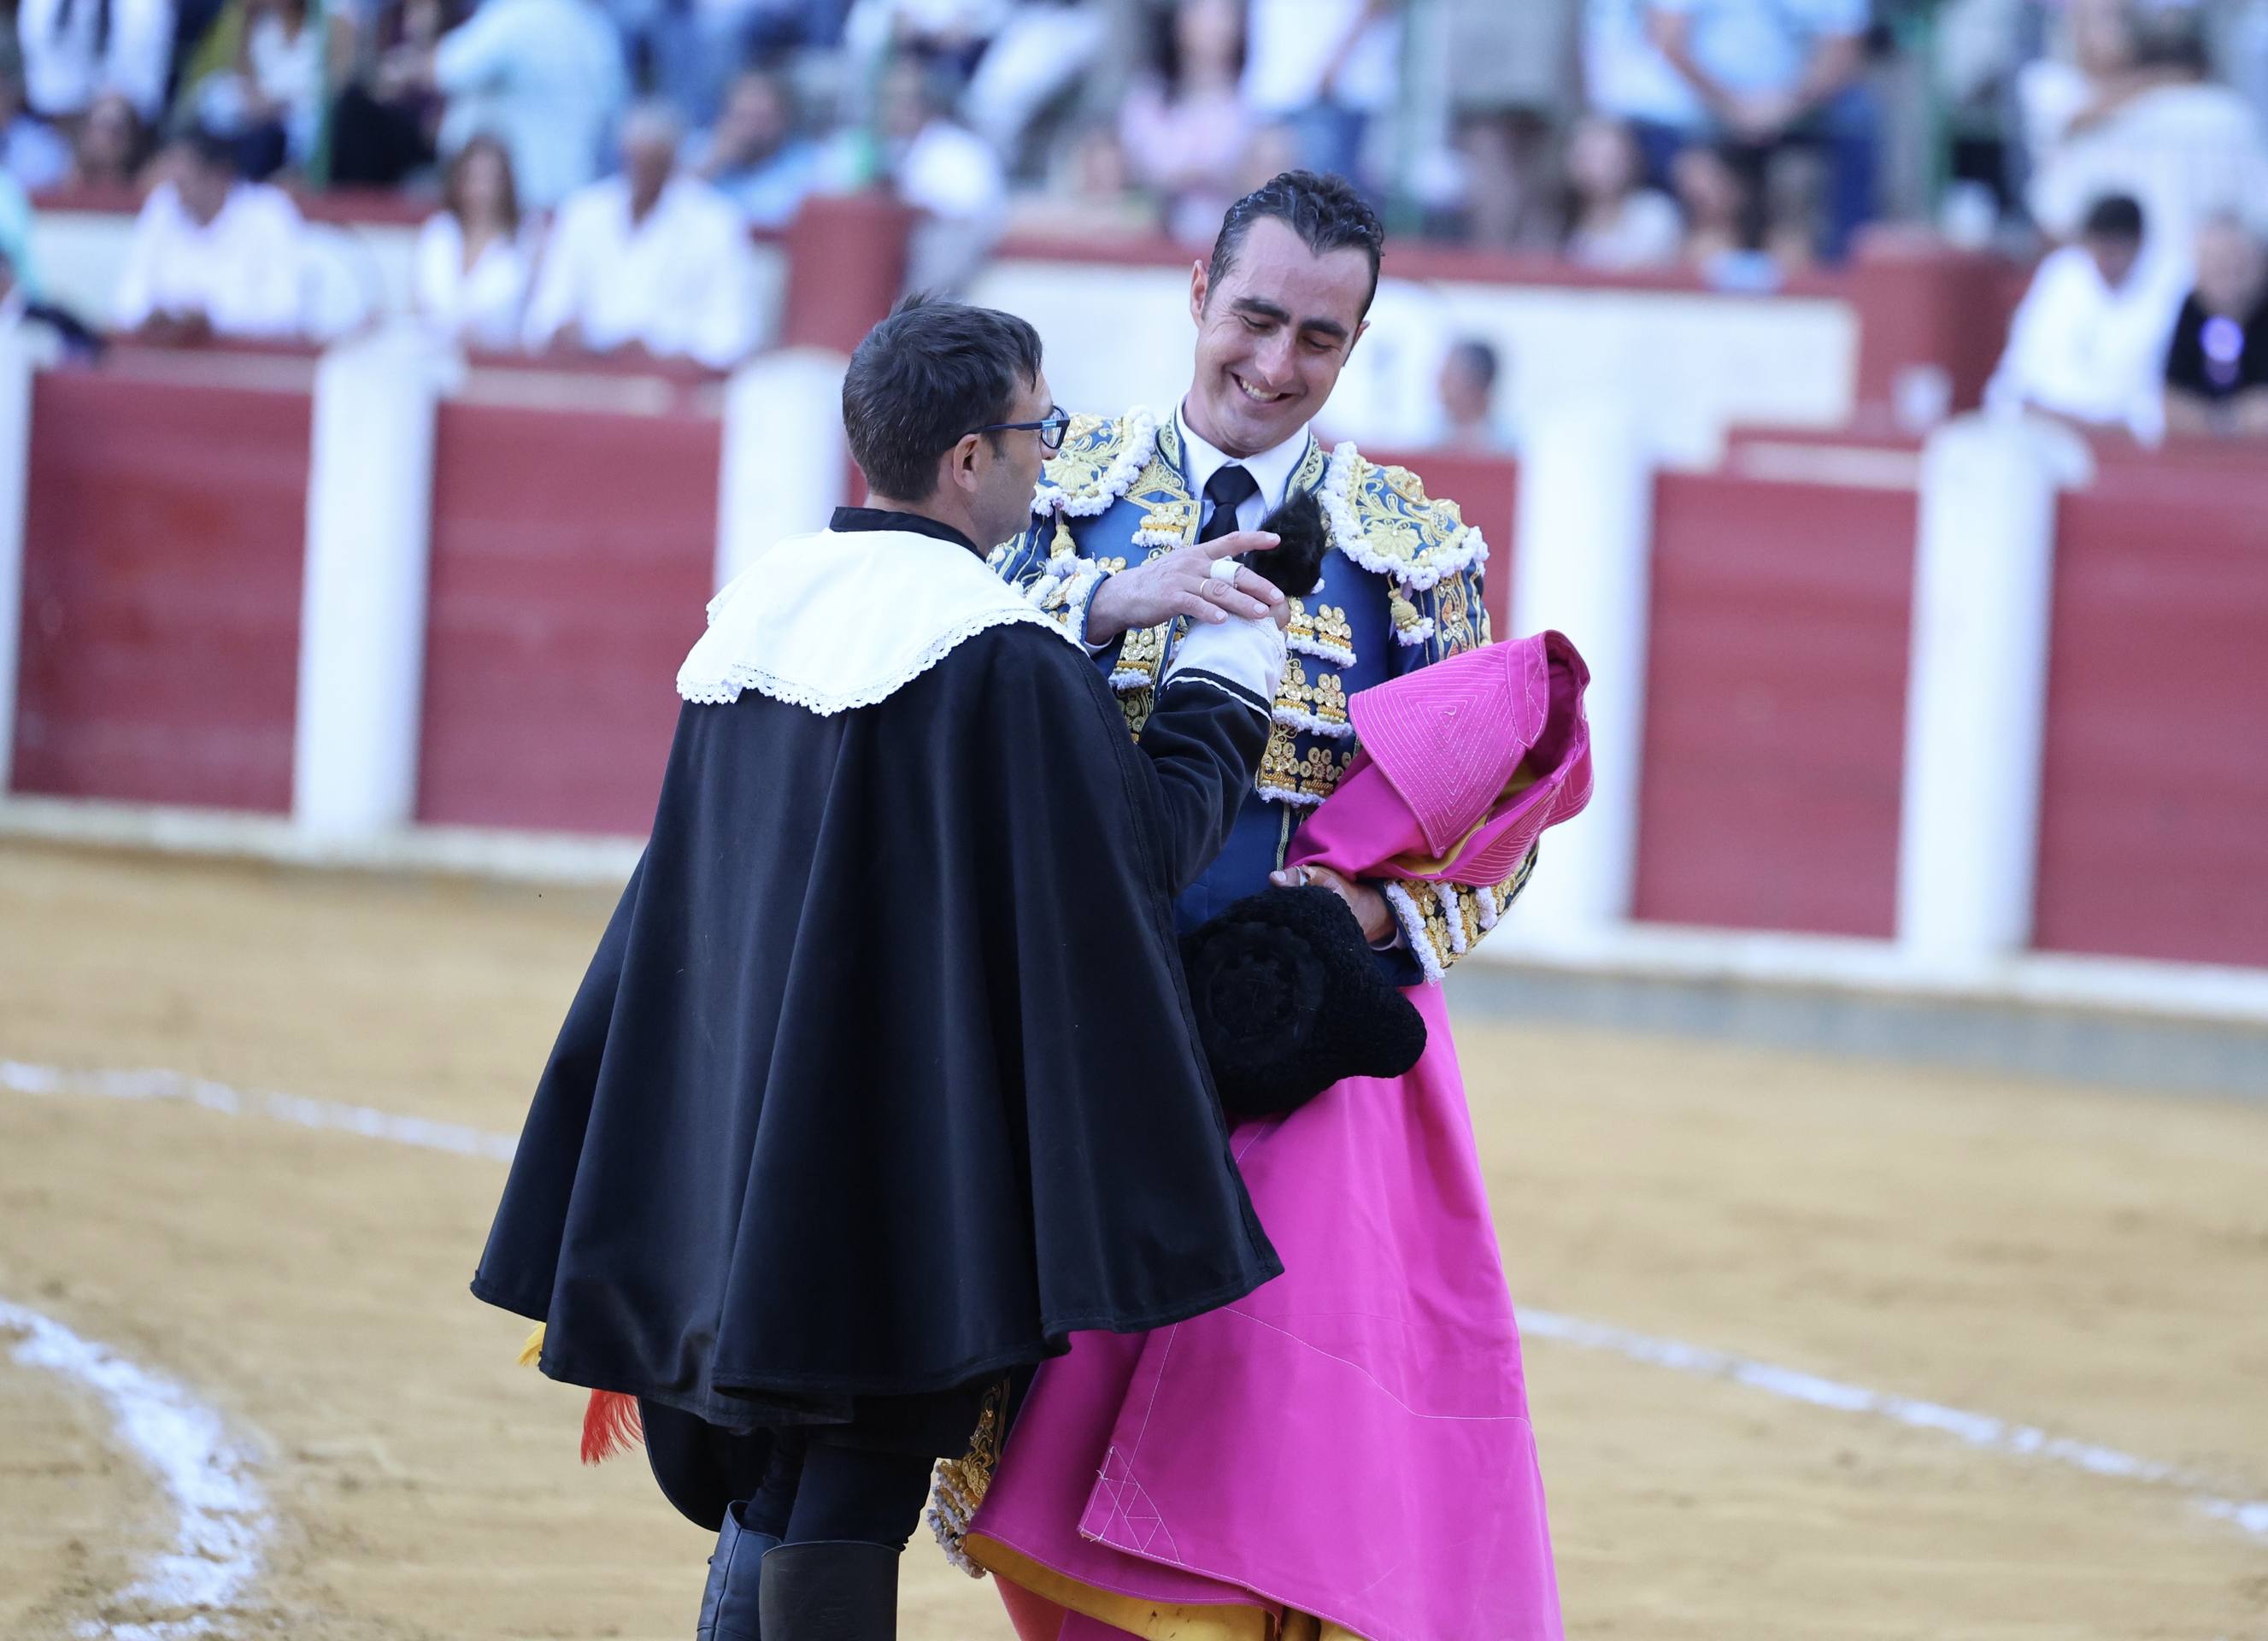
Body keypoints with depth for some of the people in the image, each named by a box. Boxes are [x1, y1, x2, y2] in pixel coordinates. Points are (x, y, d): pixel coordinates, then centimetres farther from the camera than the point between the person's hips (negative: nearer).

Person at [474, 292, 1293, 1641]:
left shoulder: (761, 614, 9)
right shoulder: (1002, 659, -15)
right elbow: (1141, 847, -10)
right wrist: (1223, 685, 4)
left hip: (733, 1153, 8)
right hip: (906, 1163, -8)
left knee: (768, 1500, 15)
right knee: (850, 1505, -4)